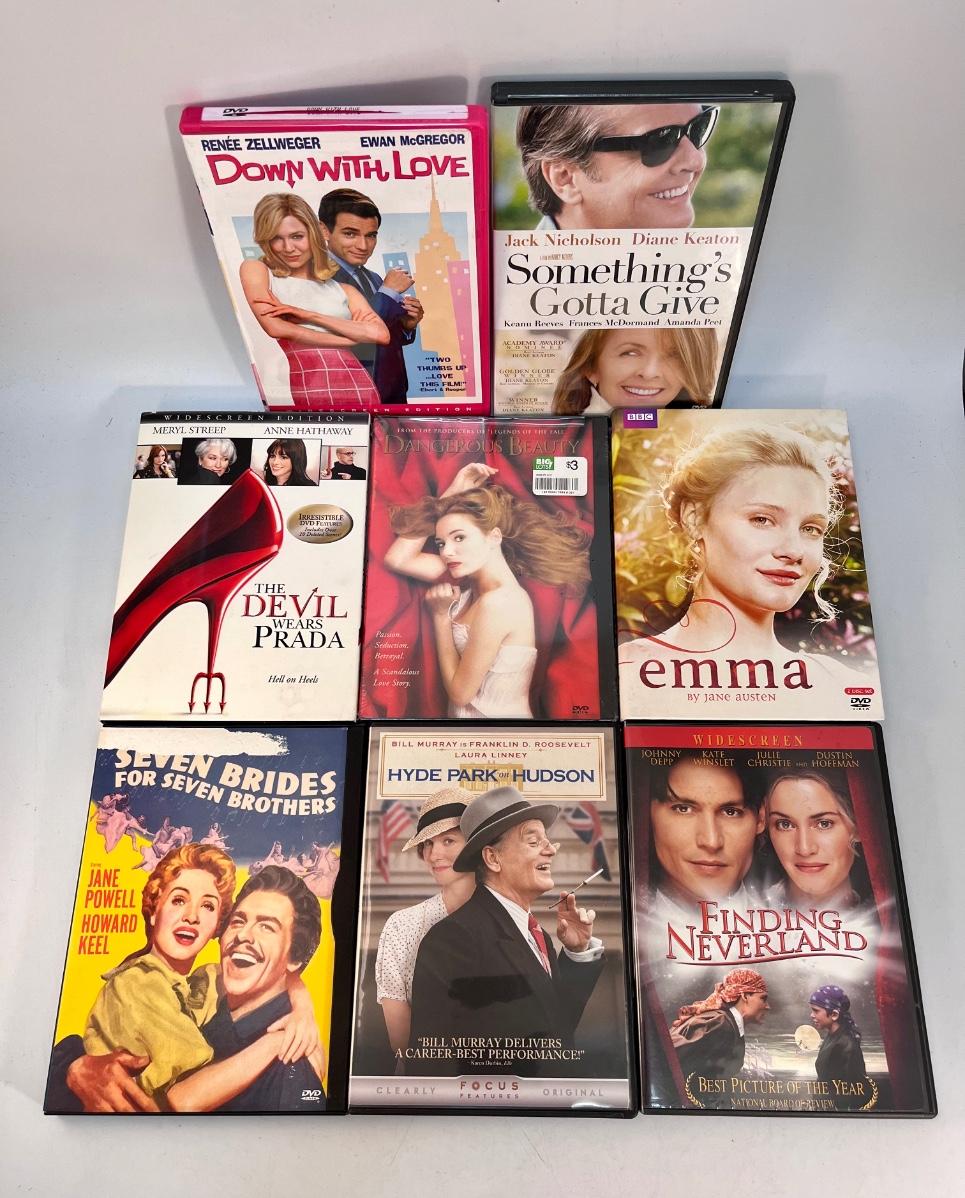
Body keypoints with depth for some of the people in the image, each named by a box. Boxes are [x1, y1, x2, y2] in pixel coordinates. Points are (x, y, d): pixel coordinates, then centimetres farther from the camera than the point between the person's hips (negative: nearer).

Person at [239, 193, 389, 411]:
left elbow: (381, 335, 6)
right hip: (302, 389, -2)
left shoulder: (343, 290, 22)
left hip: (357, 389, 2)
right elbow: (275, 328, 0)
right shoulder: (255, 269, 16)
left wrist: (308, 315, 0)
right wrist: (353, 336, 8)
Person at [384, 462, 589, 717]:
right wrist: (450, 494, -4)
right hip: (467, 713, 7)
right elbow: (398, 559, -1)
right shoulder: (470, 580, -2)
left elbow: (460, 691, -16)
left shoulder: (497, 601, -23)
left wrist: (441, 615, -8)